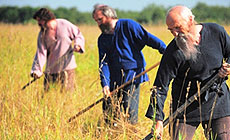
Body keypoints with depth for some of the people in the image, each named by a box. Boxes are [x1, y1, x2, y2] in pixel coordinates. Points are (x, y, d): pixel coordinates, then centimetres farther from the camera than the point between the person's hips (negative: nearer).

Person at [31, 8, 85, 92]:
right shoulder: (42, 34, 3)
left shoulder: (64, 24, -3)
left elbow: (78, 36, 9)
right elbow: (41, 53, -3)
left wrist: (78, 45, -13)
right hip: (51, 70, 3)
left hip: (67, 67, -3)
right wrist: (36, 70, -14)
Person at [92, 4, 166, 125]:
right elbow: (103, 62, 2)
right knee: (108, 111, 4)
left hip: (132, 75, -5)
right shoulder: (102, 39, 12)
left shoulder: (127, 25, -1)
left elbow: (148, 38, -5)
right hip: (114, 78, 5)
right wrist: (105, 84, -11)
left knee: (129, 111, -11)